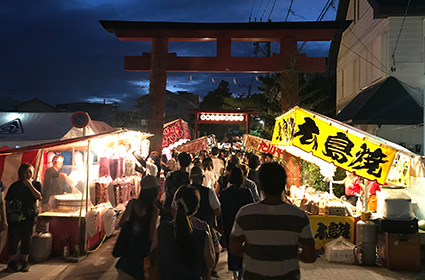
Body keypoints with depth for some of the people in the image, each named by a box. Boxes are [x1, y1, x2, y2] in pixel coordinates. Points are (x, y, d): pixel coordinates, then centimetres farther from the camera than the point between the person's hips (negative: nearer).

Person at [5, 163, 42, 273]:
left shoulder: (36, 184, 4)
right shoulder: (15, 185, 2)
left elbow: (39, 197, -12)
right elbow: (7, 201, 5)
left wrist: (30, 185, -18)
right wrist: (8, 214, -3)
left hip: (29, 216, 1)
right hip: (15, 217, -1)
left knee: (26, 239, 5)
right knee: (13, 239, -2)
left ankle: (24, 262, 17)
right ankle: (11, 262, 12)